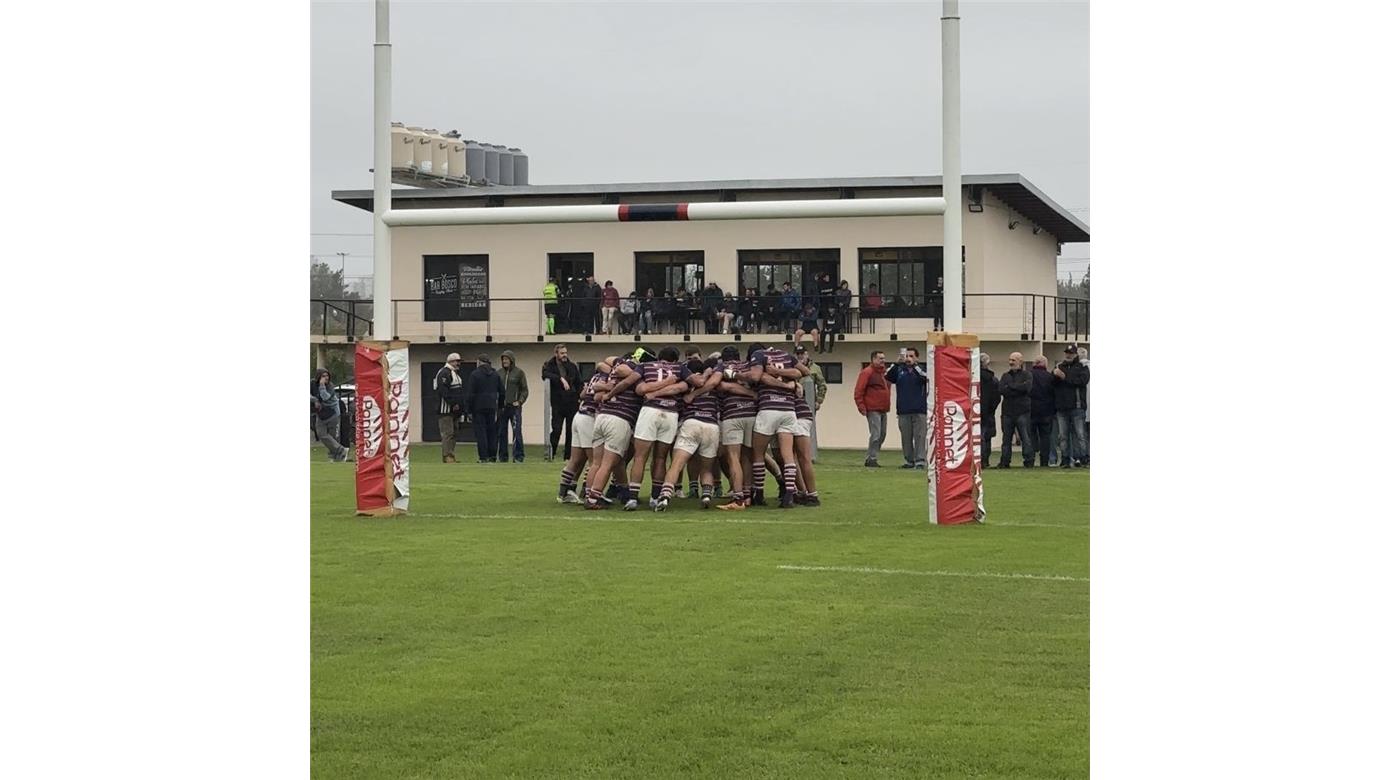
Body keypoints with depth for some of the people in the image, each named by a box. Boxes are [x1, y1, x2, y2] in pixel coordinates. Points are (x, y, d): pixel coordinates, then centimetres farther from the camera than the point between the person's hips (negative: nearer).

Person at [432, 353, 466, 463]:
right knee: (448, 433, -11)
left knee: (454, 433, 10)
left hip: (454, 409, 10)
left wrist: (462, 408, 19)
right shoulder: (444, 373, -12)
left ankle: (451, 456, 14)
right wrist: (453, 403, -25)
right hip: (446, 409, -10)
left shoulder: (456, 374, 21)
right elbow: (443, 391, -21)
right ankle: (447, 456, -13)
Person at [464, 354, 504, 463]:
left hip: (478, 408, -5)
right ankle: (492, 456, 9)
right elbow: (502, 392, 12)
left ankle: (483, 457, -8)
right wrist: (499, 406, 22)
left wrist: (469, 410, -6)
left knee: (480, 432, -3)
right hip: (492, 408, 5)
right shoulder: (496, 375, 10)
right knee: (491, 431, 10)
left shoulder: (474, 375, -7)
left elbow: (470, 394, -9)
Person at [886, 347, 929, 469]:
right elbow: (887, 377, -4)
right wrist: (897, 363, -15)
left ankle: (920, 461, -8)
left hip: (919, 411, -3)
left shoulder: (920, 370, 4)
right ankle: (909, 461, 15)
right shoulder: (899, 370, 10)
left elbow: (925, 377, -17)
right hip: (903, 411, 3)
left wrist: (914, 365, -23)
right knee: (906, 438, 7)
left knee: (920, 436, -7)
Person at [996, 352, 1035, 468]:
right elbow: (1000, 389, -1)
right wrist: (1017, 388, -10)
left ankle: (1029, 460, -4)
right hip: (1007, 411, 4)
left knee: (1026, 437, -6)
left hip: (1022, 412, -4)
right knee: (1006, 438, 7)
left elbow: (1026, 387, -14)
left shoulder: (1026, 375, 5)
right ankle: (1005, 461, 11)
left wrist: (1010, 386, -4)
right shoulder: (1005, 376, 17)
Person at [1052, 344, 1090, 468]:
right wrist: (1054, 374, -15)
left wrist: (1065, 377, -14)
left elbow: (1083, 380, -12)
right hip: (1061, 406, 3)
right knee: (1063, 435, 2)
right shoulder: (1059, 366, 16)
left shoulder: (1082, 367, 6)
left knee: (1078, 434, -5)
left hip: (1077, 406, -3)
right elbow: (1050, 383, 7)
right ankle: (1065, 459, 4)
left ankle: (1079, 458, -5)